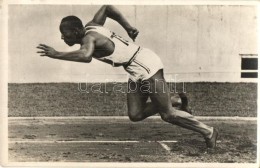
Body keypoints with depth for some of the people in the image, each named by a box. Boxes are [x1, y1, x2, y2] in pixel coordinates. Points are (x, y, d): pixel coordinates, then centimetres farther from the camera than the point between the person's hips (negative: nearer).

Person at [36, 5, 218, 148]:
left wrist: (56, 54, -32)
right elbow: (106, 7, 20)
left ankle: (208, 132, 18)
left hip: (146, 66, -9)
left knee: (167, 114, 1)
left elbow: (86, 56, -43)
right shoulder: (91, 26, 7)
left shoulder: (88, 37, -20)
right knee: (135, 115, 7)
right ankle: (172, 100, 22)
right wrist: (128, 27, 19)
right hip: (138, 71, 9)